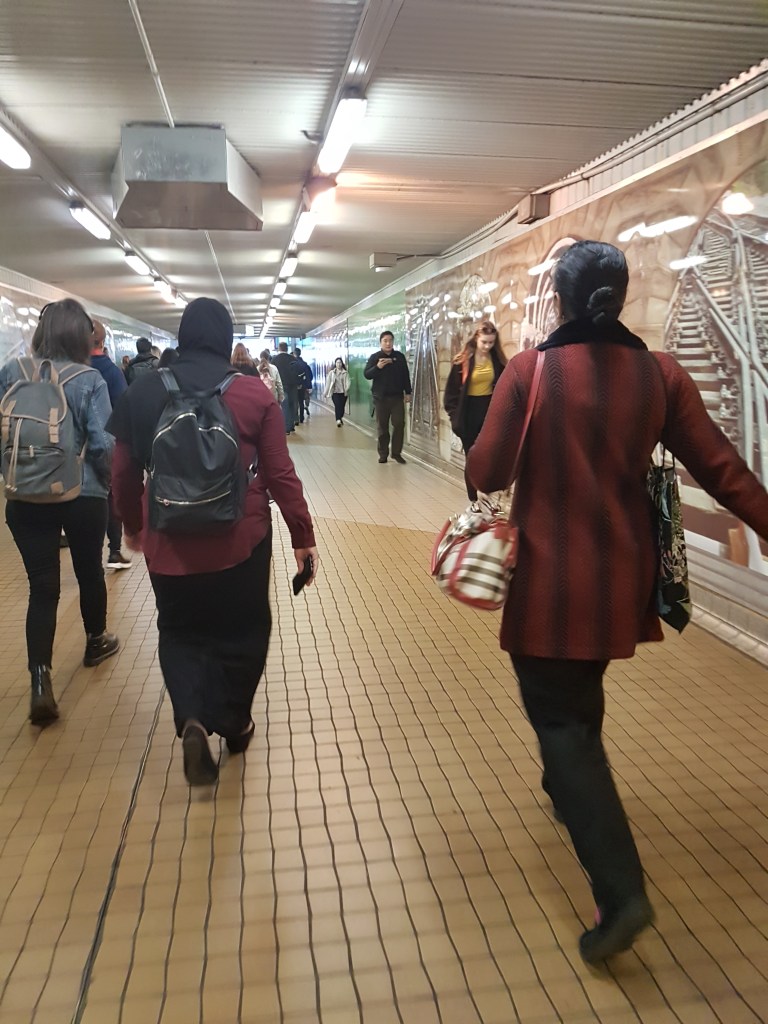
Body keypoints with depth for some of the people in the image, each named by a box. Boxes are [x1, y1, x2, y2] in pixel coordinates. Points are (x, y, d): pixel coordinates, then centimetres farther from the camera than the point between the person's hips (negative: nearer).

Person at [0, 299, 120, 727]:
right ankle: (96, 643, 40)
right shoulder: (89, 380, -11)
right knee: (90, 571, 19)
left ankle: (41, 684, -4)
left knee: (42, 587, 4)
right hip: (83, 495, -2)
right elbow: (103, 444, -14)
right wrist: (107, 480, 4)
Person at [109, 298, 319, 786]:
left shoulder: (143, 392, -2)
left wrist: (133, 525, 22)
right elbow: (281, 475, -7)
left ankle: (193, 721, -2)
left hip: (169, 541, 1)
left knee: (180, 631, 18)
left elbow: (125, 473, 5)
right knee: (242, 630, 19)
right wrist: (303, 536, 3)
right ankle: (234, 723, 32)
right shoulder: (254, 394, -7)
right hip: (240, 540, -1)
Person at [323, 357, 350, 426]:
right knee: (337, 406, -15)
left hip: (343, 392, 1)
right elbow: (328, 383, 7)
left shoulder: (345, 373, 4)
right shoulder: (331, 373, 6)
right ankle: (338, 420, -22)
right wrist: (325, 393, 7)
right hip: (335, 392, -1)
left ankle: (341, 418, 25)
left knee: (342, 406, 4)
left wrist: (347, 389, -24)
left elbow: (347, 382, -5)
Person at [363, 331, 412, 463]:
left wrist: (408, 392, 7)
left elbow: (406, 376, 10)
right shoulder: (375, 357, 0)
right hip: (381, 397, -1)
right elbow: (366, 375, -6)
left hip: (397, 396, 1)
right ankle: (383, 454, 9)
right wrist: (377, 367, -22)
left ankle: (396, 453, 6)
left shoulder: (400, 356, 5)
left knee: (399, 424, -3)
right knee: (382, 427, 3)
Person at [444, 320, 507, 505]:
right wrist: (455, 416, -9)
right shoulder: (463, 361, -7)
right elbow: (452, 390, -4)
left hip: (490, 412, 2)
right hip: (469, 414, -2)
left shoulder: (497, 360, 0)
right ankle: (473, 500, 16)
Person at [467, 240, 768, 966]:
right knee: (582, 690, 28)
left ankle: (620, 890, -2)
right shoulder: (660, 373, -3)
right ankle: (567, 787, 52)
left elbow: (485, 474, -11)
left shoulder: (530, 370, -13)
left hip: (551, 576, -5)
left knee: (557, 714, 4)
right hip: (622, 573, 5)